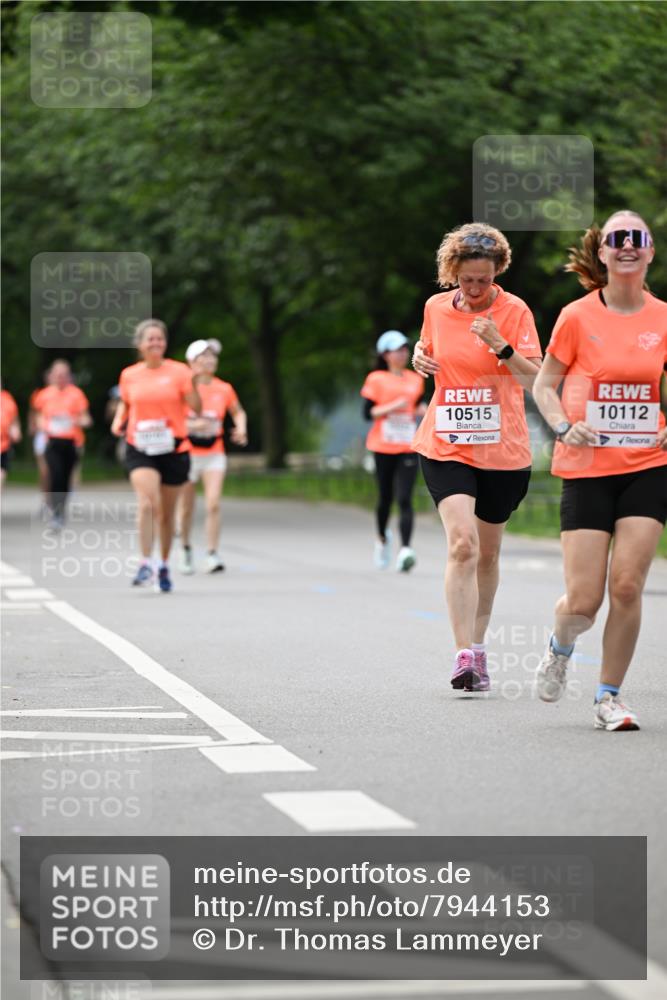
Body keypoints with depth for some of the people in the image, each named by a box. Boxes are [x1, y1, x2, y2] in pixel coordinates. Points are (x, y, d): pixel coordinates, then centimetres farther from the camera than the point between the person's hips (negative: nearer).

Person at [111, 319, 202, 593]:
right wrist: (118, 422, 4)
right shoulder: (129, 375, 5)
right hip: (140, 449, 0)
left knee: (167, 513, 9)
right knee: (147, 503, -22)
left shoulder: (178, 372, -1)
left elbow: (196, 408, -7)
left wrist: (194, 385, -24)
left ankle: (164, 566, 27)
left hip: (174, 449, 0)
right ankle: (146, 563, -20)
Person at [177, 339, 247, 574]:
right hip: (187, 454, -1)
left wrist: (241, 429, 0)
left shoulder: (224, 389, 3)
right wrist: (189, 425, -20)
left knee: (213, 505, -13)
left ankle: (212, 555, -11)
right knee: (186, 508, 7)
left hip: (214, 454, 1)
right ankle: (186, 550, 28)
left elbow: (238, 412, 19)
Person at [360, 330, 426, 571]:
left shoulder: (415, 380, 12)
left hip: (408, 448, 2)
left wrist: (422, 410, 1)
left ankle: (405, 550, -23)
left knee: (404, 499, -13)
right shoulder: (376, 379, 0)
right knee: (385, 498, 9)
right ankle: (382, 538, 37)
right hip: (383, 447, -1)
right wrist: (391, 407, -18)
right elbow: (368, 413, -5)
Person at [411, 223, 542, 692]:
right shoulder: (436, 307, 3)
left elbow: (535, 380, -14)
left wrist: (500, 346, -30)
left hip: (504, 452, -1)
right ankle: (465, 655, -19)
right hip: (446, 448, 1)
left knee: (487, 554, 12)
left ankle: (478, 644, 32)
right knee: (461, 542, -18)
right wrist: (420, 357, 0)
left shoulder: (514, 311, -7)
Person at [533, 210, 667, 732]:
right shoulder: (578, 316, -4)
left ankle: (609, 696, 9)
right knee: (584, 600, -5)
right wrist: (564, 426, -12)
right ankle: (561, 647, 31)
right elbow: (544, 385, 5)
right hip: (587, 468, -2)